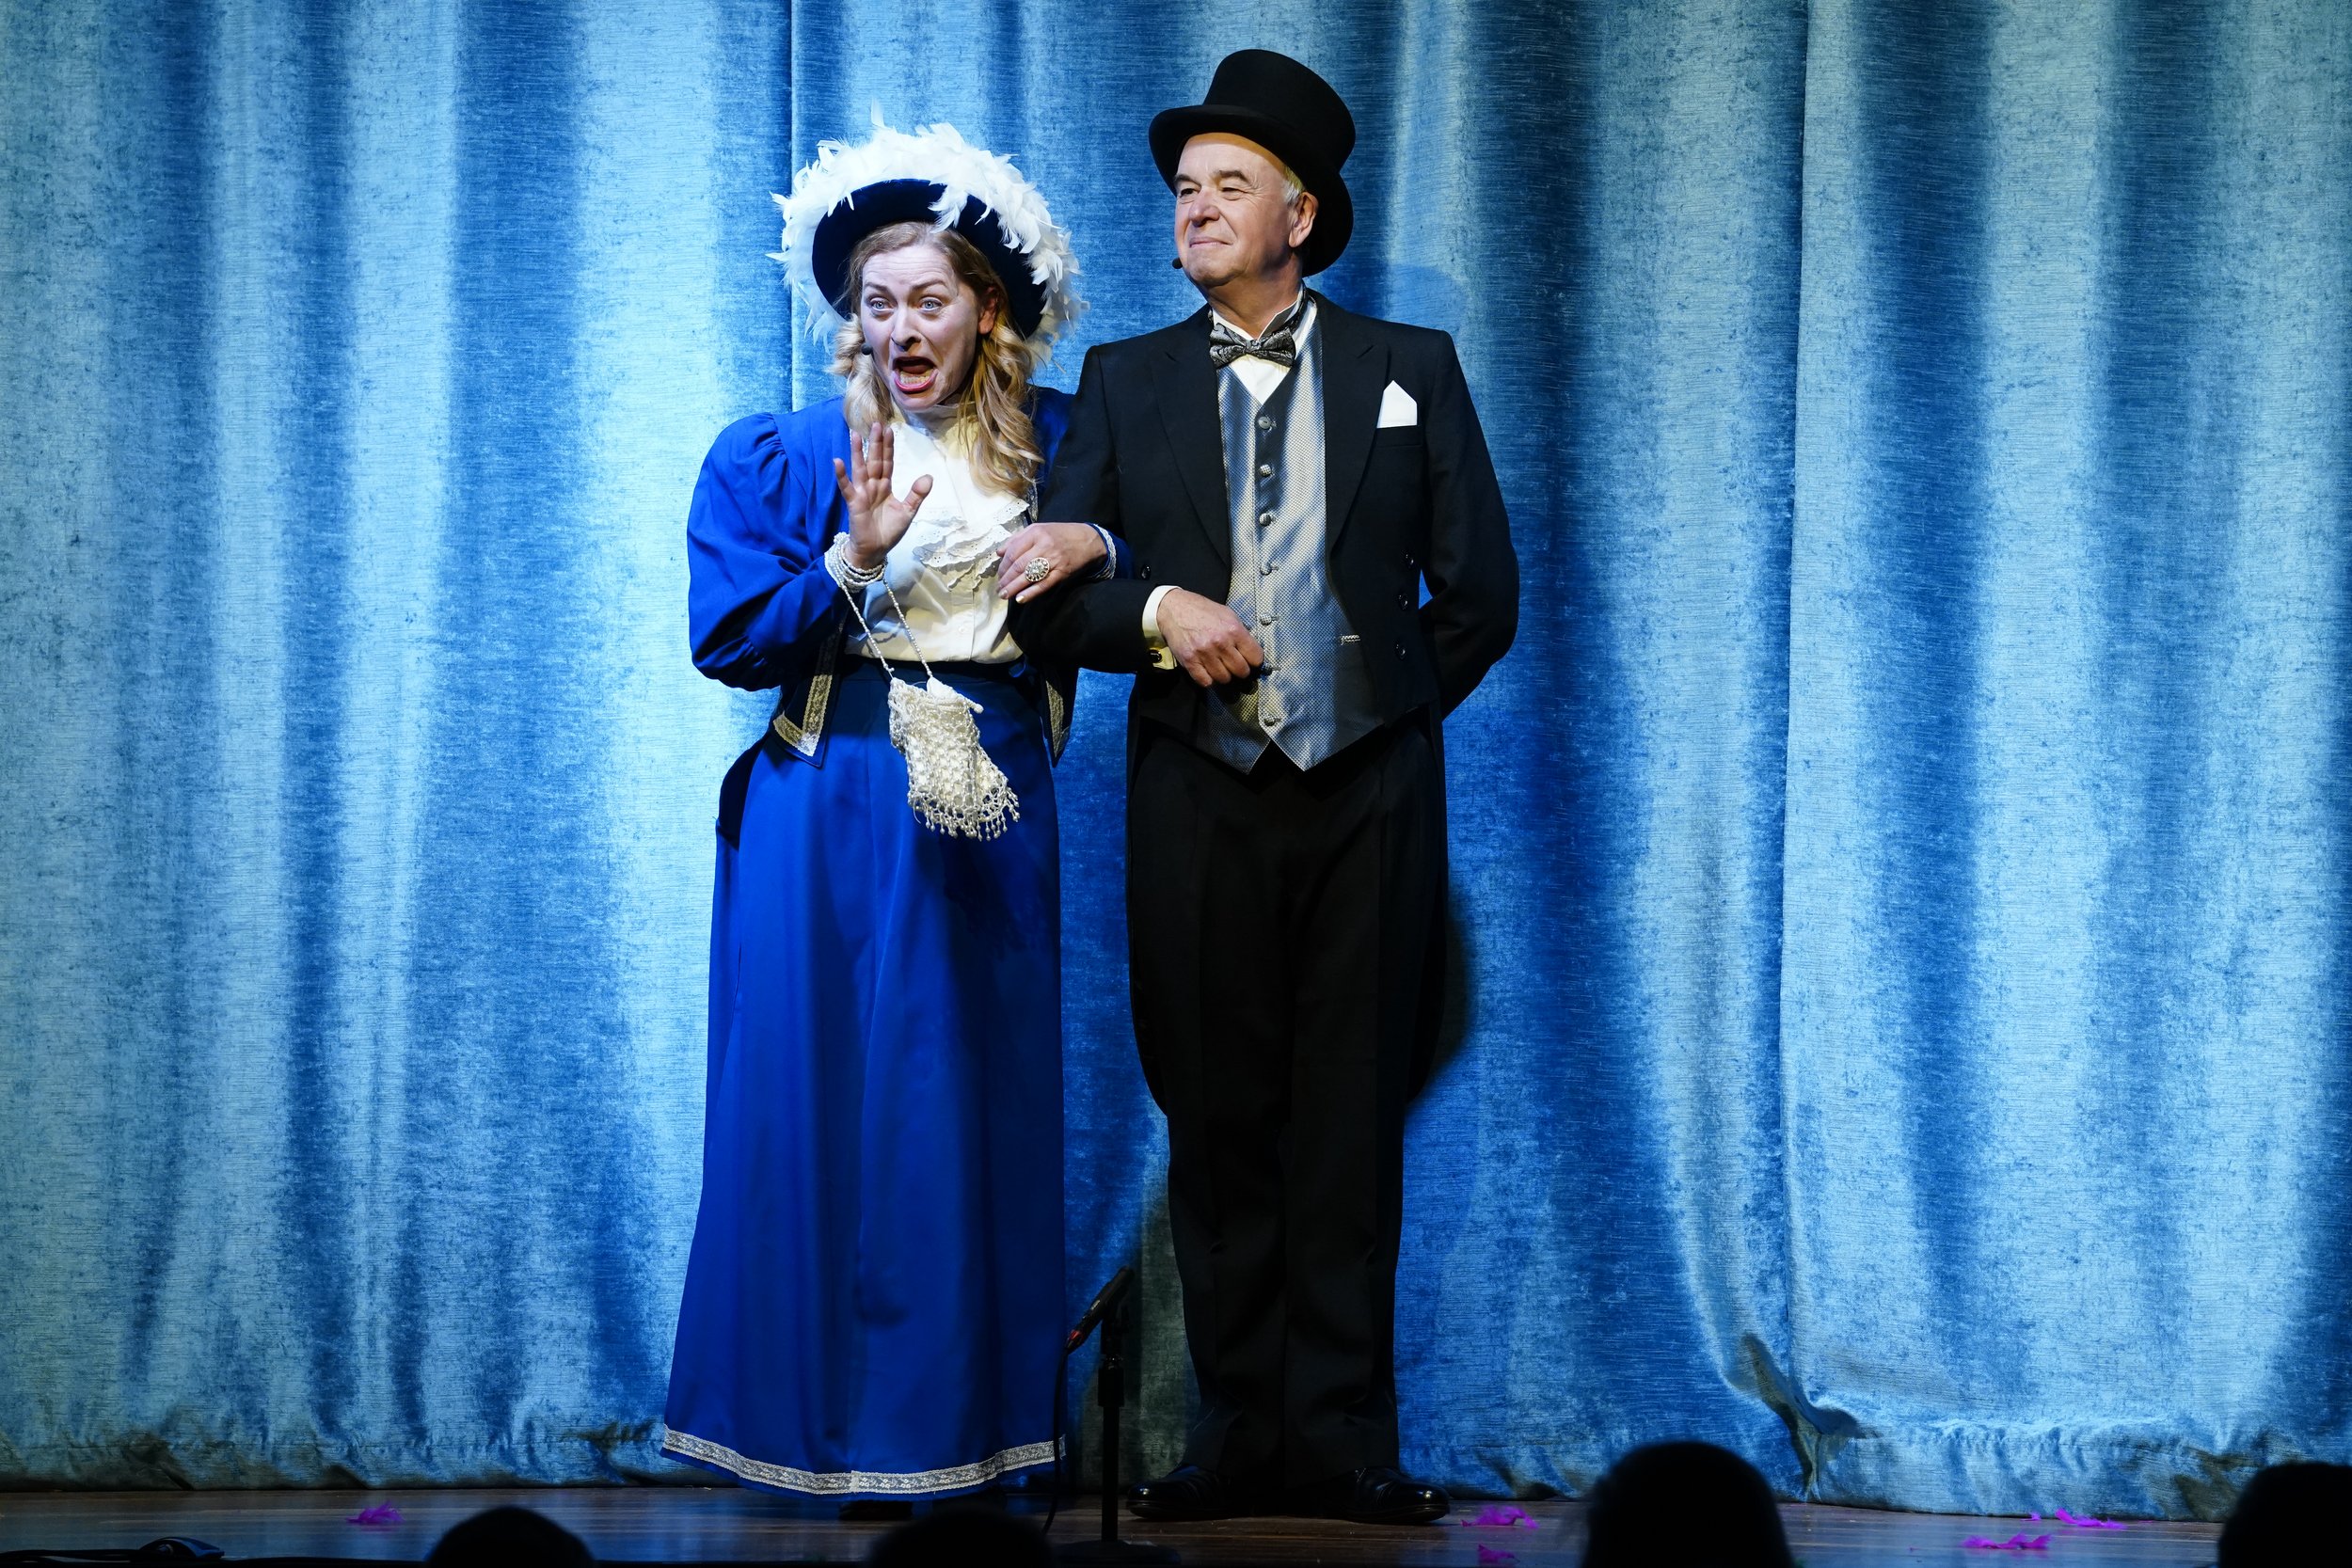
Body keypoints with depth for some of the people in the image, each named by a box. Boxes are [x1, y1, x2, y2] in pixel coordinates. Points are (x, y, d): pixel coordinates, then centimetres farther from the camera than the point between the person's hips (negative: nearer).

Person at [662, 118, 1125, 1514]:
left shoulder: (1055, 447, 8)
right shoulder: (779, 457, 0)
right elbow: (729, 639, -7)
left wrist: (1097, 547, -7)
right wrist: (855, 560, -20)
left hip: (993, 822, 3)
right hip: (837, 817, -3)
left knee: (986, 1111, 4)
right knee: (844, 1115, -3)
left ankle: (981, 1426, 11)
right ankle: (861, 1444, 3)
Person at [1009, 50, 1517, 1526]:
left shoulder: (1411, 368, 8)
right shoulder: (1127, 383, 11)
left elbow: (1480, 592, 8)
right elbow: (1047, 594, 6)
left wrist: (1385, 716, 6)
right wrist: (1157, 613, -11)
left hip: (1368, 795, -1)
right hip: (1200, 797, 1)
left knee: (1351, 1125, -1)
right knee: (1218, 1122, 2)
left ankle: (1342, 1436, 3)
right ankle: (1241, 1434, 7)